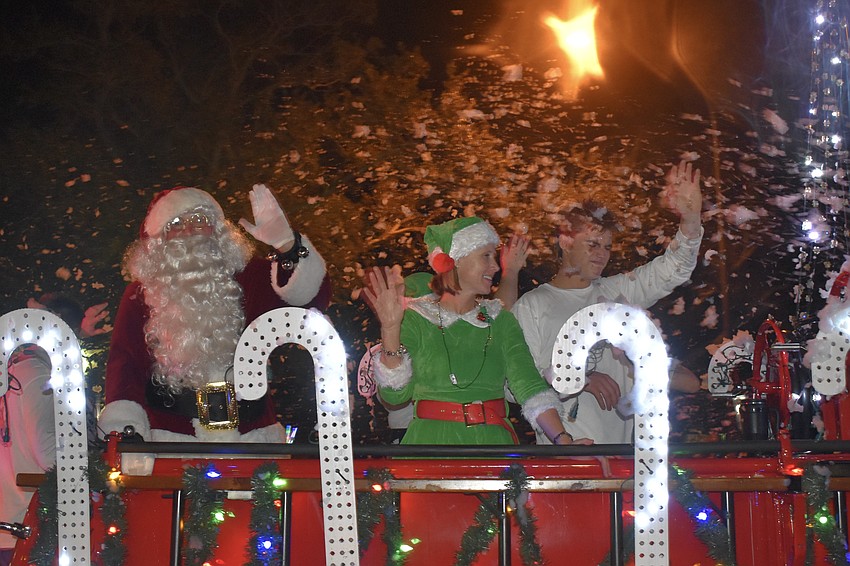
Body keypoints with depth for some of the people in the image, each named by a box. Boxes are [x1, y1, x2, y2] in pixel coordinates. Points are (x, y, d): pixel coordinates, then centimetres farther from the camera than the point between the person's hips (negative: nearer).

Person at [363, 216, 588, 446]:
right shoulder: (415, 319, 1)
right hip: (432, 440, -2)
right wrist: (390, 329, -17)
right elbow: (395, 394, -7)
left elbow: (530, 387, -2)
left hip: (493, 439, 2)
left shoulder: (500, 320, 9)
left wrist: (562, 439, -15)